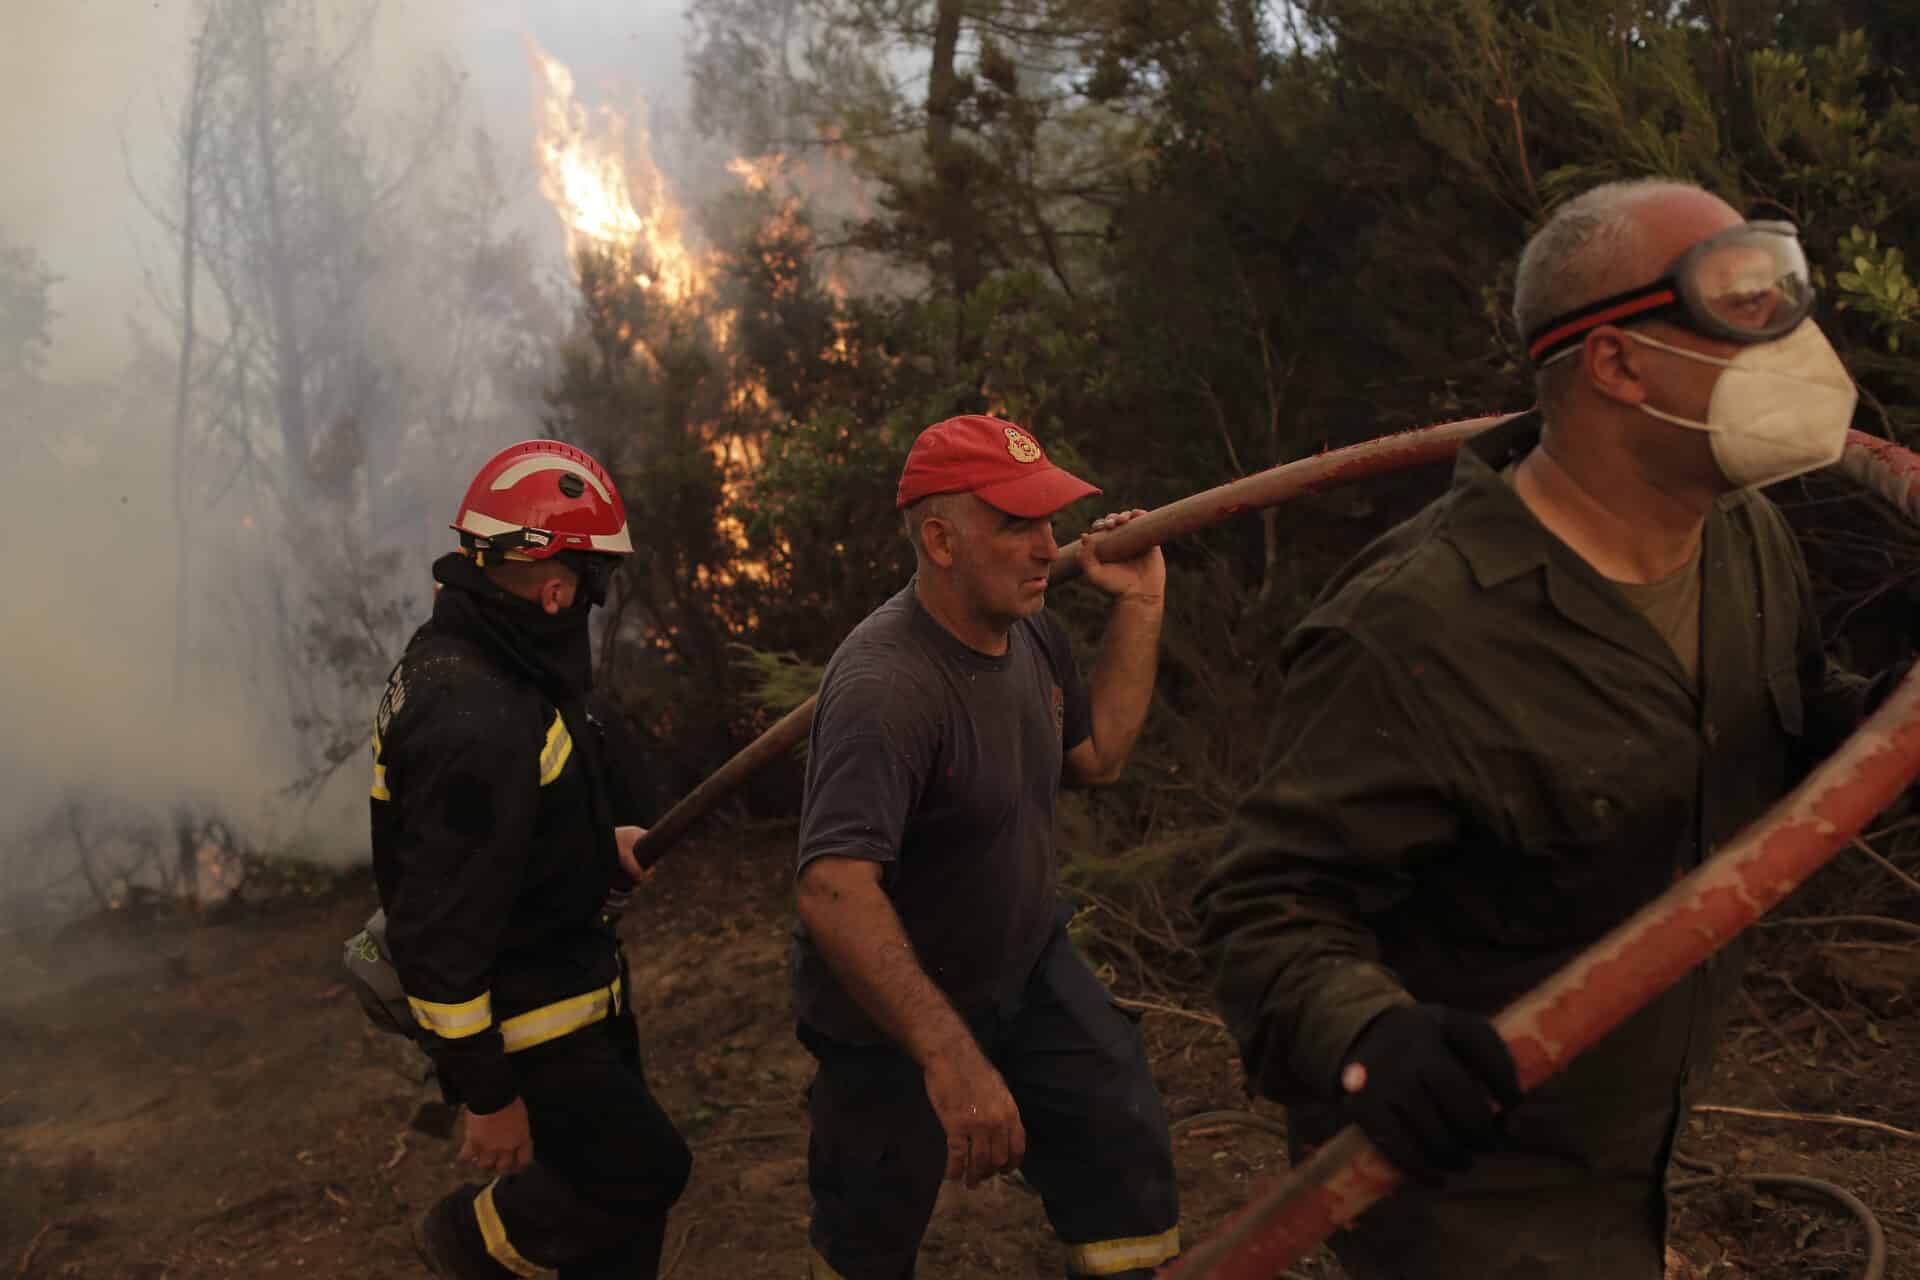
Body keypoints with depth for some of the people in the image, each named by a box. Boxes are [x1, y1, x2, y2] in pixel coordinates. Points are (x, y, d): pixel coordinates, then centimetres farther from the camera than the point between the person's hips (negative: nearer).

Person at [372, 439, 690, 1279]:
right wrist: (488, 1094, -21)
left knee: (622, 1179, 19)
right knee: (642, 1173, 5)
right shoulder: (477, 722, -31)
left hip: (569, 982, 10)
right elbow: (439, 933, -28)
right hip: (525, 1027, -10)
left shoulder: (464, 659, 1)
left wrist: (599, 849, 7)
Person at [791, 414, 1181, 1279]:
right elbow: (833, 890, -43)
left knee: (1127, 1157, -1)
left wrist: (1139, 606, 2)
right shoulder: (886, 684, -34)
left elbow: (1097, 756, 10)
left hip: (1025, 965, 7)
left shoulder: (1031, 631, -4)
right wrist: (948, 1054, -49)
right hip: (889, 1014, -7)